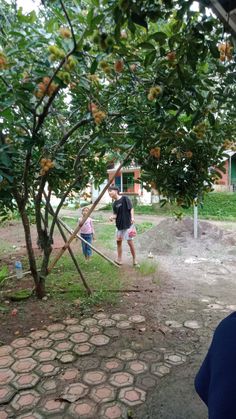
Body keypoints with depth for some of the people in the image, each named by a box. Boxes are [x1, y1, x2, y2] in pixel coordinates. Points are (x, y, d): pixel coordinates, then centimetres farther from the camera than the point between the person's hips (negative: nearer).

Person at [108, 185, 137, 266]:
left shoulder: (125, 198, -9)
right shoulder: (114, 204, 7)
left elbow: (131, 208, -10)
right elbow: (115, 214, 4)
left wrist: (132, 217, -22)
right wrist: (112, 217, -16)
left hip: (128, 223, -6)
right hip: (119, 224, 6)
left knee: (130, 241, -3)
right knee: (118, 241, 10)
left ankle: (134, 259, 13)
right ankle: (119, 259, 21)